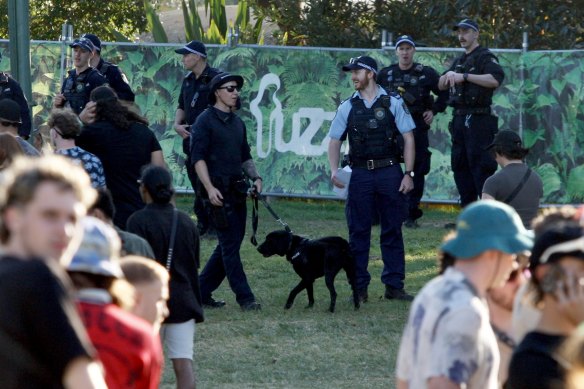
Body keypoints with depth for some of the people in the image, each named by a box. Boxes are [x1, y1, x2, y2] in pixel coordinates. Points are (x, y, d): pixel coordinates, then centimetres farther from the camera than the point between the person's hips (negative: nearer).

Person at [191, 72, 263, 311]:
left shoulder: (237, 123, 17)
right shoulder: (206, 121, -6)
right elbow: (198, 157, -12)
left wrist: (255, 177, 6)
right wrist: (209, 188, -21)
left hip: (237, 190, 8)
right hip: (219, 192, -8)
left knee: (229, 244, 10)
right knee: (230, 244, -6)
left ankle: (201, 292, 18)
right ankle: (244, 298, -5)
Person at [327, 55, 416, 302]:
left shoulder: (393, 103, 1)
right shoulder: (347, 108, 7)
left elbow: (408, 138, 0)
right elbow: (335, 141, 10)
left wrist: (408, 174, -6)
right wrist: (334, 170, -7)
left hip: (389, 172, -1)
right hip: (360, 174, 1)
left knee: (392, 231, 4)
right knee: (358, 232, 2)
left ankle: (394, 286, 11)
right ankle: (359, 288, 7)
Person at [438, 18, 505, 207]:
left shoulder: (485, 57, -5)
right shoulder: (459, 61, 21)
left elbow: (495, 80, -23)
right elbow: (441, 86, 20)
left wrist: (465, 76, -23)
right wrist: (448, 75, -2)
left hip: (478, 120, -9)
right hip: (459, 120, 9)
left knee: (481, 167, -13)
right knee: (460, 168, 10)